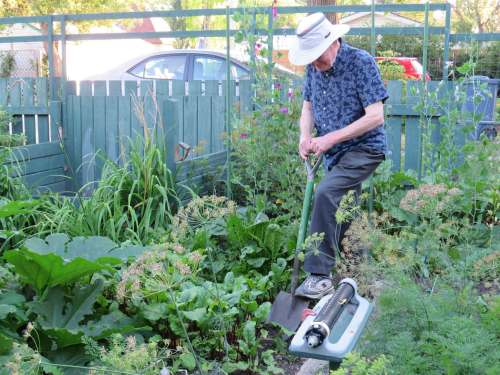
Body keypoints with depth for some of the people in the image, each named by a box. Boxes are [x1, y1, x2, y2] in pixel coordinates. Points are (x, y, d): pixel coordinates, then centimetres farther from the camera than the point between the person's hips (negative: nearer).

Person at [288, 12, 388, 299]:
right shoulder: (314, 67, 2)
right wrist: (306, 135, -9)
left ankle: (320, 275, -24)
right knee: (340, 212, 12)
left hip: (364, 148, -8)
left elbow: (375, 116, -21)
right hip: (336, 154, 8)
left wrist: (331, 138, -23)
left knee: (326, 194, -26)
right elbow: (308, 106, 13)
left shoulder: (361, 62, -18)